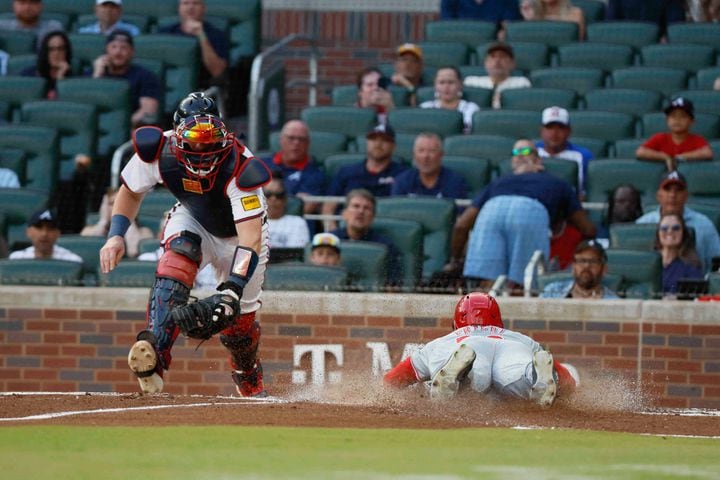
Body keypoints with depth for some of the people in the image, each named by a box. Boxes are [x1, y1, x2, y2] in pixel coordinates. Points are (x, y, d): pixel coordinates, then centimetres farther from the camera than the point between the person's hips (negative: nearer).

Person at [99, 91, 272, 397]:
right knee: (178, 256, -33)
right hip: (192, 221, 1)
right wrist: (116, 235, -22)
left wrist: (232, 290, -57)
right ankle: (156, 352, -48)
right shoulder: (158, 151, -30)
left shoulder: (239, 168, -41)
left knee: (240, 320, 0)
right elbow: (131, 191, -7)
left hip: (239, 232, -1)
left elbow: (251, 240, -46)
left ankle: (251, 386, 34)